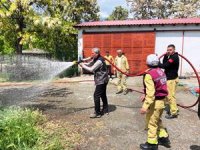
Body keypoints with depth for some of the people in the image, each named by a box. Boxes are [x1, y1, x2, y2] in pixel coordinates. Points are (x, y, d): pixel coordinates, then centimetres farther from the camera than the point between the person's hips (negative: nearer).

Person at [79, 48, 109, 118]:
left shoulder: (99, 61, -21)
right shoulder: (95, 59, 9)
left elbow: (91, 69, -21)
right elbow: (89, 64, 13)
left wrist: (83, 66, -11)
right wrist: (83, 63, -5)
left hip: (101, 80, -10)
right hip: (102, 80, 10)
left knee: (96, 95, -8)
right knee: (103, 95, 17)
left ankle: (97, 113, -2)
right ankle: (105, 110, 29)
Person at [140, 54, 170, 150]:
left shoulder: (149, 74, -21)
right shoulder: (161, 72, 6)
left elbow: (150, 92, -27)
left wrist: (145, 106, -26)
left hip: (155, 102, -9)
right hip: (161, 100, 9)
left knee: (151, 123, 7)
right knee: (157, 120, 25)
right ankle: (164, 138, 36)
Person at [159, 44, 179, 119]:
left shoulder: (174, 57, -19)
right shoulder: (171, 56, 14)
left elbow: (165, 65, -27)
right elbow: (164, 63, 7)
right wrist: (166, 56, -5)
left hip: (172, 79, -10)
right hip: (169, 78, 10)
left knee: (170, 96, -6)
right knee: (169, 95, 18)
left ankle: (174, 113, 3)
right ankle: (173, 109, 31)